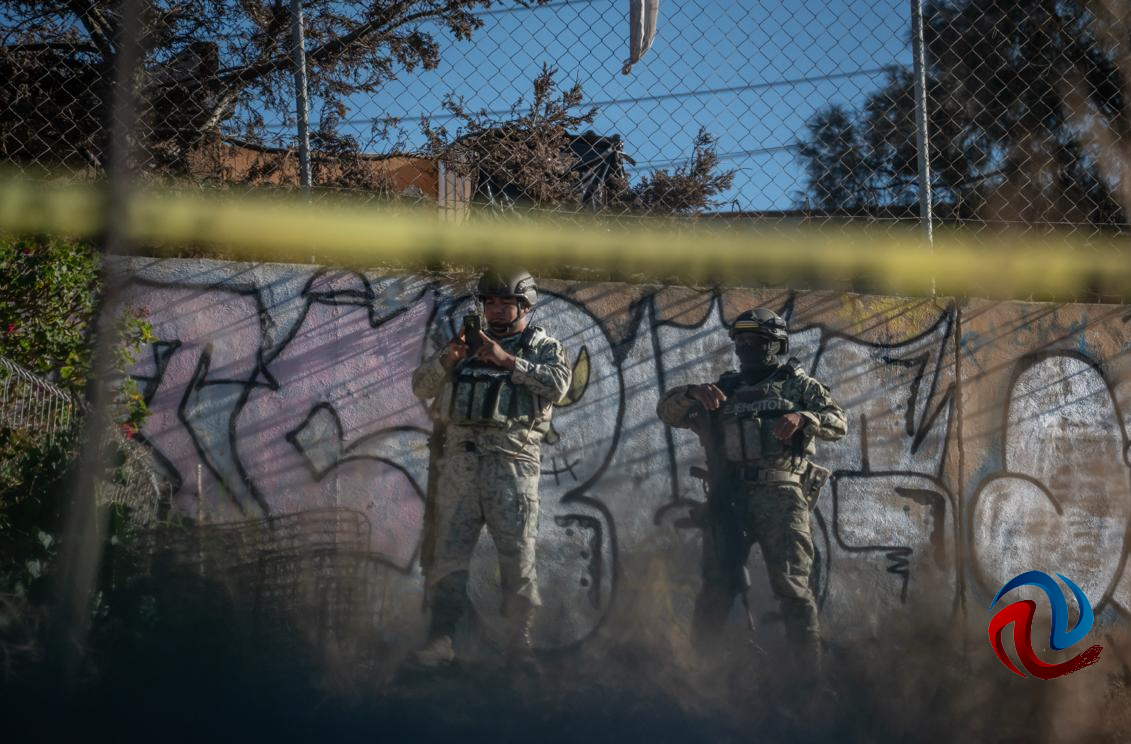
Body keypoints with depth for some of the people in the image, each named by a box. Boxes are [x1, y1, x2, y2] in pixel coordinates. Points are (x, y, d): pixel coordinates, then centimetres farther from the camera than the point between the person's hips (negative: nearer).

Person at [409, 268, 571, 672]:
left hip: (512, 461, -3)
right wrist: (447, 358, -5)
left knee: (518, 558, -3)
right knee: (448, 555, 0)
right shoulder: (470, 343, 20)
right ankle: (439, 641, 2)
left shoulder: (544, 346, 10)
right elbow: (421, 386, 14)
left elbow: (558, 384, -11)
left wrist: (508, 361, -16)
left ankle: (519, 643, 3)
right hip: (459, 460, 3)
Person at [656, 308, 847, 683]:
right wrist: (693, 392, -9)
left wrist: (802, 418, -21)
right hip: (728, 499, 3)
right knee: (716, 588, 6)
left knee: (792, 587, -8)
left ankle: (809, 676, -6)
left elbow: (838, 423, 0)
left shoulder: (798, 384, 11)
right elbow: (667, 410, 13)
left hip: (779, 496, -3)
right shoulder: (724, 389, 20)